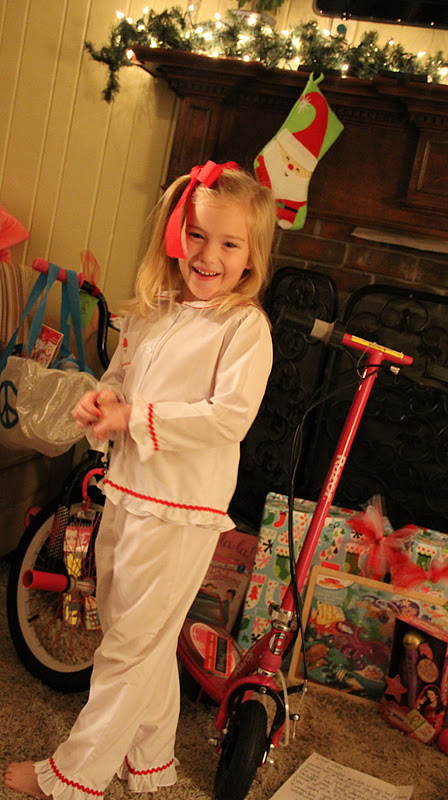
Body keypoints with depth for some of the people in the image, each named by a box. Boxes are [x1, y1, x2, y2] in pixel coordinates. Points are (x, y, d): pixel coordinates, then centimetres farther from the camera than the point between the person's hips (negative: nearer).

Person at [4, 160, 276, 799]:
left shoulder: (245, 325, -12)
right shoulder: (149, 314, 8)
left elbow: (231, 416, -21)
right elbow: (120, 376, 19)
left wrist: (137, 417, -20)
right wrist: (102, 400, -5)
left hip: (181, 511, -7)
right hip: (126, 493, 8)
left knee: (131, 646, 6)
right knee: (146, 639, 21)